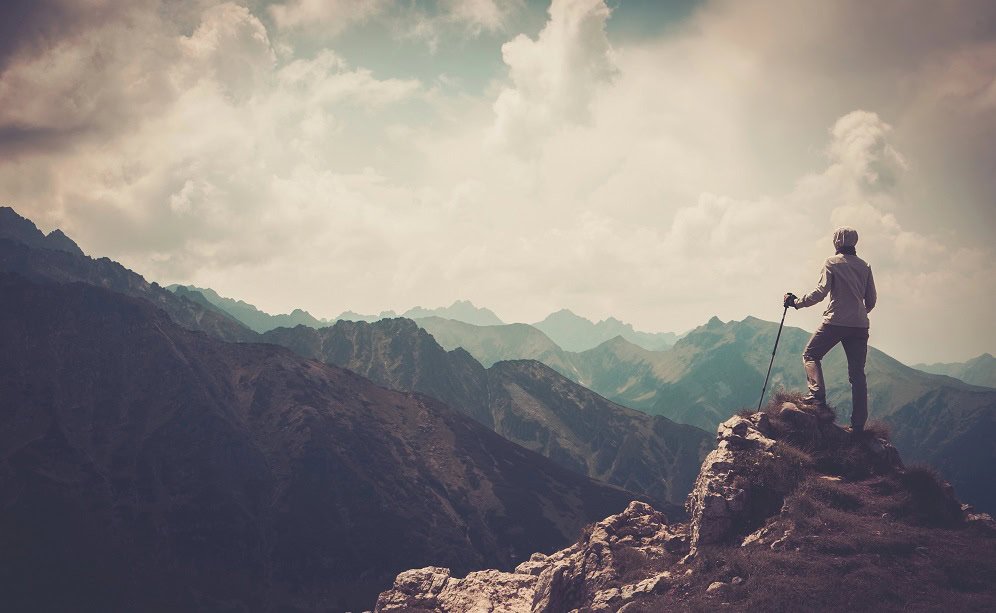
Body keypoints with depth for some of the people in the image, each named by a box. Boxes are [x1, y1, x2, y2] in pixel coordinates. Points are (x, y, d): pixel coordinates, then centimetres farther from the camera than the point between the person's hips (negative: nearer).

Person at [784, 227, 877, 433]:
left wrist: (796, 302, -3)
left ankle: (818, 397, -8)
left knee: (811, 355, 13)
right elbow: (872, 300, 13)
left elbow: (821, 292, -12)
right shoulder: (864, 266, 12)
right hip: (860, 326, 5)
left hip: (835, 321, -5)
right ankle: (858, 423, 2)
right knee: (857, 373, 5)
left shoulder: (832, 263, -2)